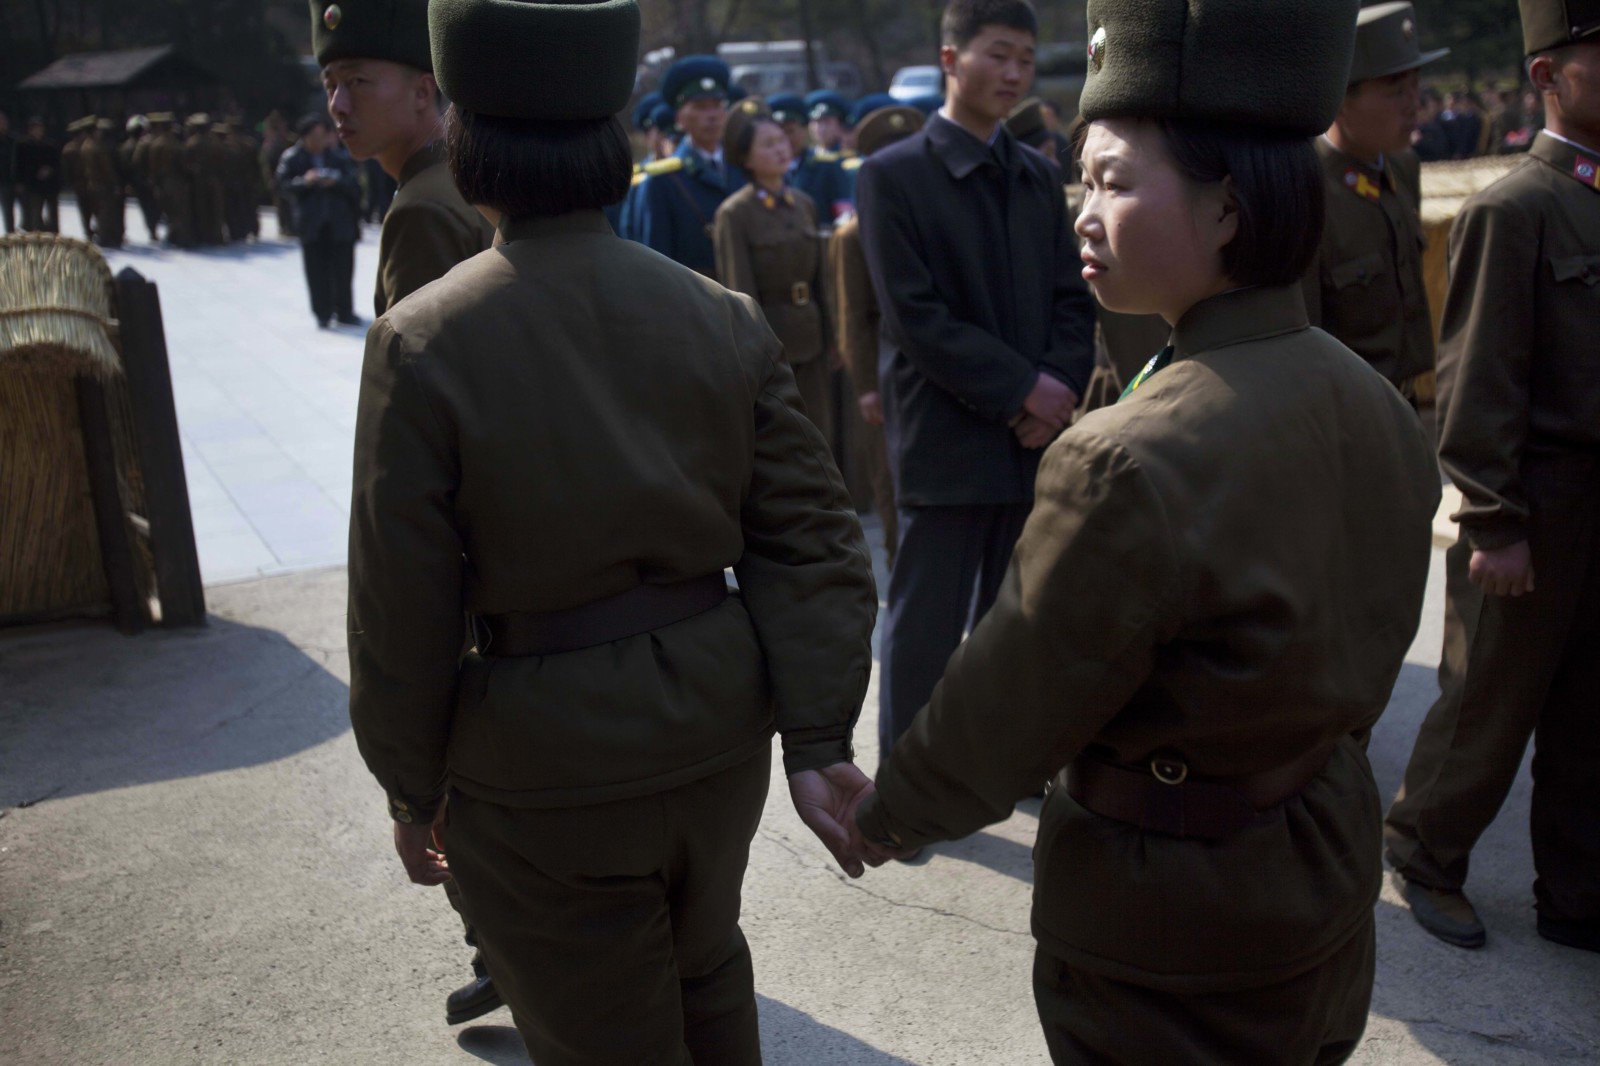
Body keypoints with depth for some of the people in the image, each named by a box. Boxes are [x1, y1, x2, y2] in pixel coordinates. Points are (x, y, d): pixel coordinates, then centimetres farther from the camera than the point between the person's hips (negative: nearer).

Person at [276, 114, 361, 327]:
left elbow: (354, 184, 2)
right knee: (316, 272, 1)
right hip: (311, 223, -1)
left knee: (342, 269, 3)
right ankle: (322, 314, 9)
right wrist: (304, 181, -18)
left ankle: (344, 312, 14)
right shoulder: (292, 157, 3)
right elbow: (283, 183, -3)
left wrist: (336, 182, -16)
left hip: (340, 221, 1)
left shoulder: (339, 156, 5)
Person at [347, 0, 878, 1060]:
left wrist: (412, 788, 1)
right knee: (706, 970, 32)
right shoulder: (725, 320, -6)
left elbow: (402, 610, -13)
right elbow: (811, 544, -8)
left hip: (545, 765, -4)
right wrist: (819, 743, -5)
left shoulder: (421, 342, -16)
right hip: (718, 722, 4)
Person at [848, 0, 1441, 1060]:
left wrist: (890, 815, -2)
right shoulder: (1378, 407, -6)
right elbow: (1356, 664, 7)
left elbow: (1005, 713, -20)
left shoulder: (1130, 465, -31)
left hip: (1166, 947, -7)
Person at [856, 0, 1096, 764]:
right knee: (926, 625, 2)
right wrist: (1022, 390, -14)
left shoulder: (1040, 176, 13)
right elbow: (916, 317, -11)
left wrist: (1059, 390, -8)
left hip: (1034, 435, 5)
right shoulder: (893, 175, -4)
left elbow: (1072, 300, 10)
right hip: (947, 438, -5)